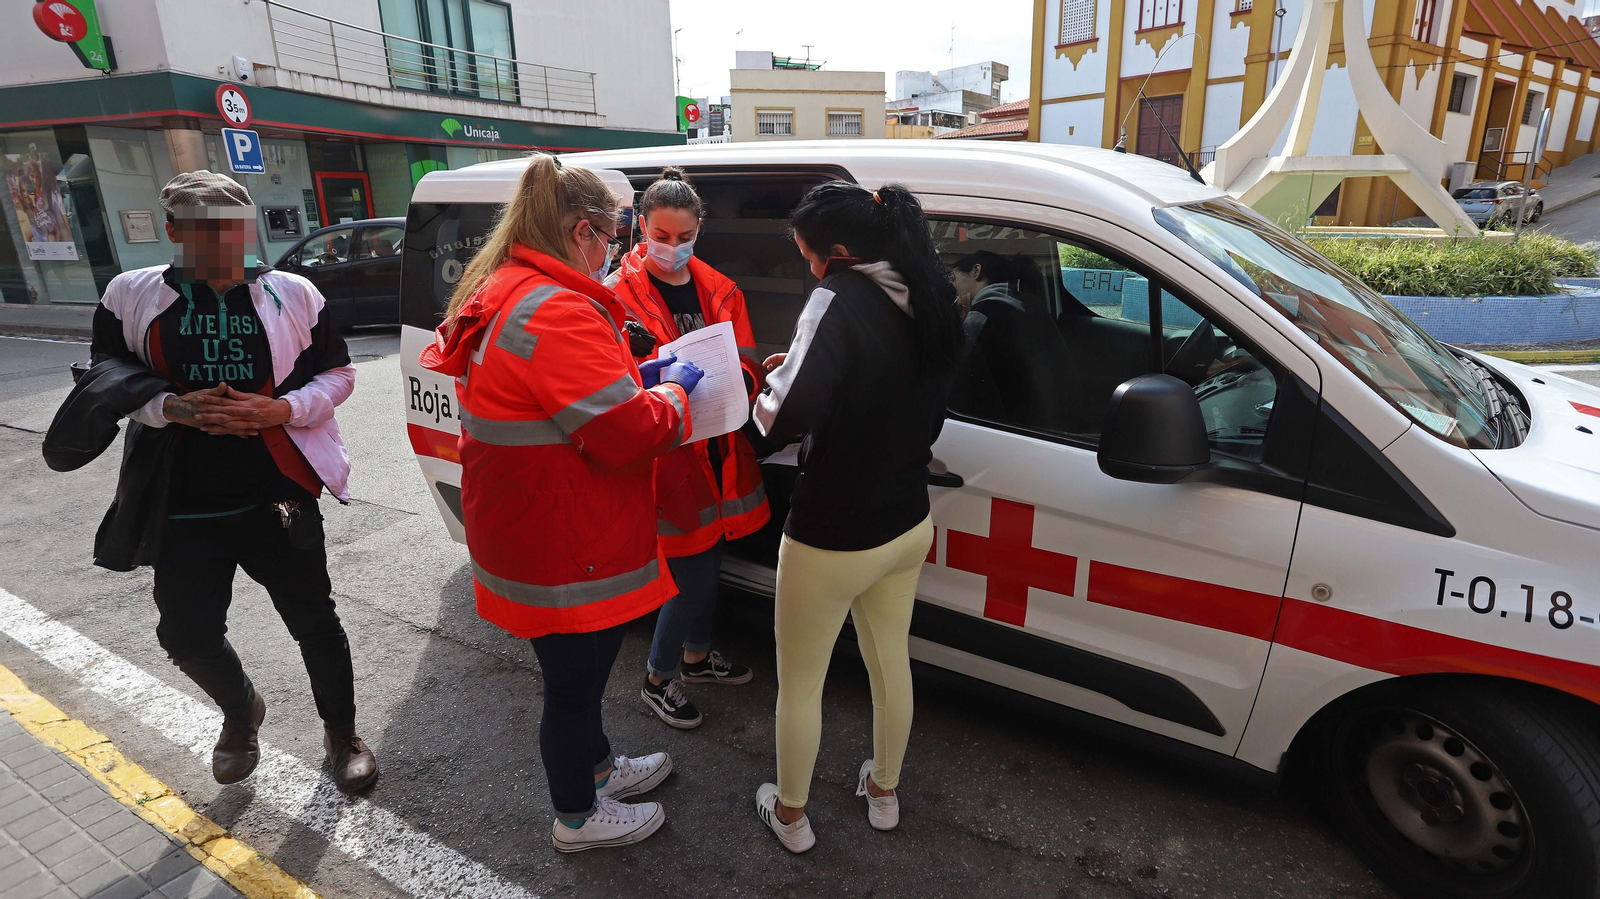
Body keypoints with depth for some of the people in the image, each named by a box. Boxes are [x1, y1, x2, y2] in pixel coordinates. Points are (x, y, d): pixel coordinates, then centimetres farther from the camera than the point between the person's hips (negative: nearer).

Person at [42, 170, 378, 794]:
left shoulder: (292, 295, 0)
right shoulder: (132, 295, 3)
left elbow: (337, 374, 5)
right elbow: (106, 380, 7)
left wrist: (282, 408, -14)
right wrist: (171, 407, -14)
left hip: (278, 500, -1)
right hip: (183, 511, 2)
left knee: (314, 623, 7)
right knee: (187, 636, 10)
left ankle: (341, 735, 30)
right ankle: (241, 711, 44)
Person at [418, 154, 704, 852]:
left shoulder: (500, 296, 8)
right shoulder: (557, 311, -27)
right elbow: (629, 431, -27)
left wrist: (633, 375, 7)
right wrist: (671, 388, -7)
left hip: (525, 530, 10)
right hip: (564, 551, -10)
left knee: (581, 668, 28)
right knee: (574, 679, 12)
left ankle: (596, 767, 50)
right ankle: (578, 818, 35)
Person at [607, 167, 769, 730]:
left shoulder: (720, 291, 9)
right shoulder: (619, 294, -7)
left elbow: (749, 366, 8)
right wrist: (638, 358, -30)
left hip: (718, 449, 6)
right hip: (664, 455, -6)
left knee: (709, 562, 20)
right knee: (695, 574, -2)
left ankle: (695, 656, 44)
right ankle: (657, 680, 23)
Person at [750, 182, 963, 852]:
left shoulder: (841, 299, -24)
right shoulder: (929, 301, 0)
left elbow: (787, 416, -38)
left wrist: (774, 385, -14)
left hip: (833, 539, -7)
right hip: (907, 525, 8)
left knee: (799, 683, 16)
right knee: (891, 662, 26)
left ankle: (790, 817, 38)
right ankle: (884, 793, 49)